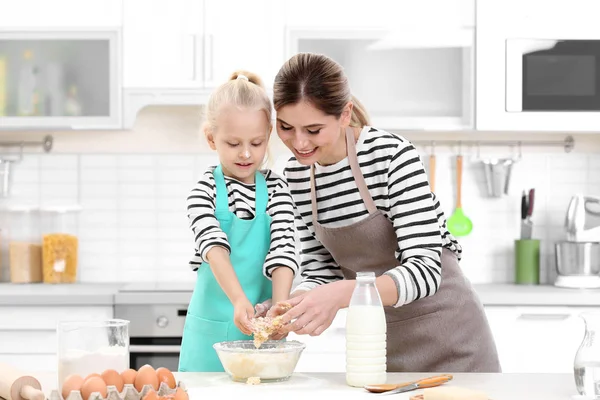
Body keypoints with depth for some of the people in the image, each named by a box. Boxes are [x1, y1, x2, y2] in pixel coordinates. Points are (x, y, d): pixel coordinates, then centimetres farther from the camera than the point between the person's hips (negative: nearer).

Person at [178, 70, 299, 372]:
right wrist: (239, 300, -34)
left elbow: (283, 250, -9)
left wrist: (280, 308, -25)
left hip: (261, 327, 1)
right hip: (212, 328, -1)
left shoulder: (276, 189, 2)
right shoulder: (205, 190, -3)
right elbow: (214, 246, -18)